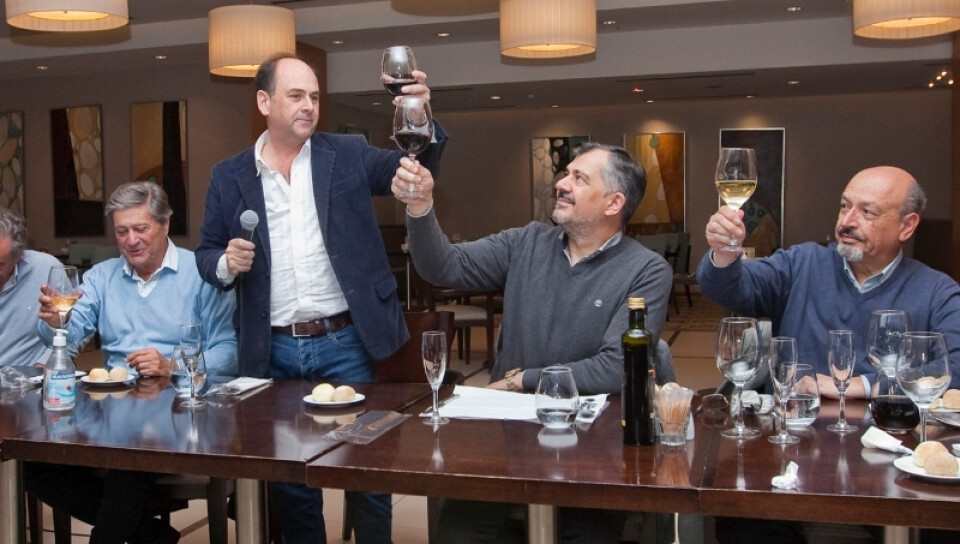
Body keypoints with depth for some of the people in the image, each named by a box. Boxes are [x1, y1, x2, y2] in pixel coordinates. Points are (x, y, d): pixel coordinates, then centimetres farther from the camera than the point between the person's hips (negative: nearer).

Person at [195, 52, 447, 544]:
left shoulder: (348, 155, 3)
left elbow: (414, 167, -7)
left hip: (345, 342, -1)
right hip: (273, 351, 1)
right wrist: (226, 263, -12)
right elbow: (206, 255, 10)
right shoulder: (229, 176, 5)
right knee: (288, 476, 13)